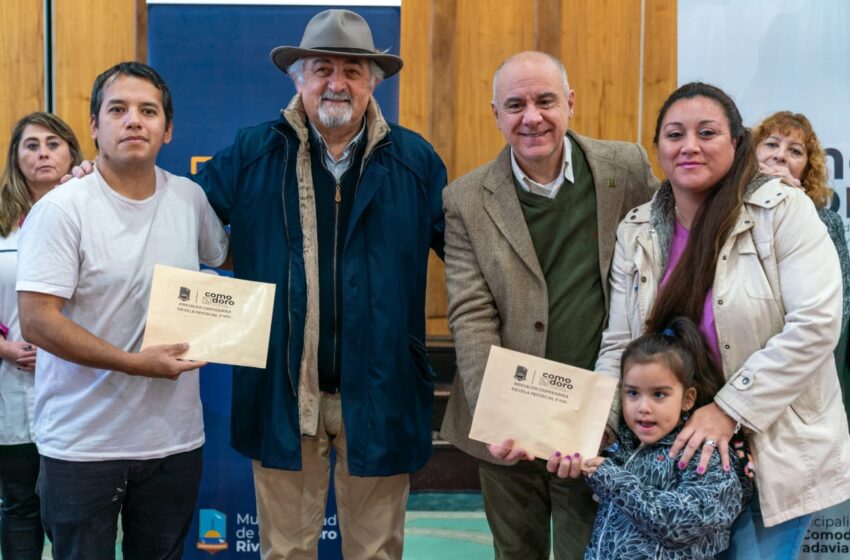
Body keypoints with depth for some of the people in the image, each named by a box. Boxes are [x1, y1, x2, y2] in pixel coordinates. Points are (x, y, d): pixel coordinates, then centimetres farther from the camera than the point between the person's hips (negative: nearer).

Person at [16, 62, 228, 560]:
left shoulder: (190, 199, 3)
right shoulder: (62, 209, -11)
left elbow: (229, 257, 24)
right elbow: (37, 321, -16)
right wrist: (136, 363, -20)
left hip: (176, 439, 4)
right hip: (82, 448, -4)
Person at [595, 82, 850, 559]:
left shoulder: (782, 210, -11)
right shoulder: (636, 233, 1)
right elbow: (618, 348, 0)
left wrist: (729, 410, -21)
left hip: (774, 452, -3)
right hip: (676, 452, 4)